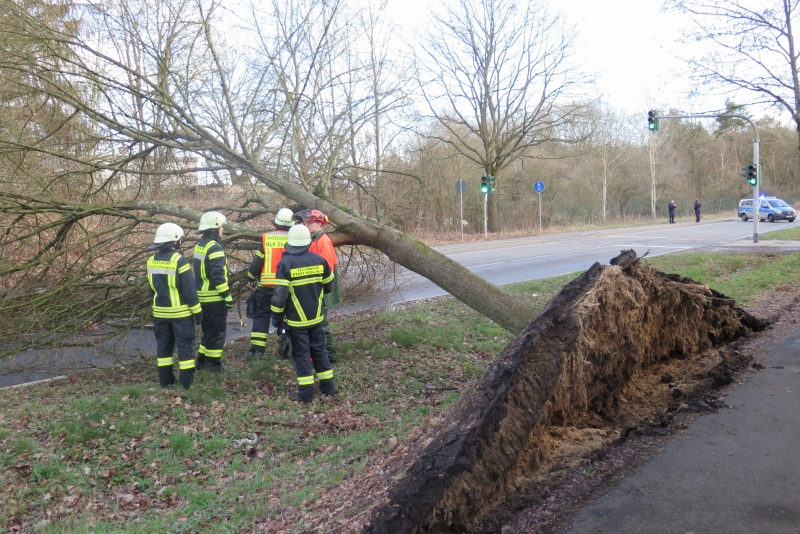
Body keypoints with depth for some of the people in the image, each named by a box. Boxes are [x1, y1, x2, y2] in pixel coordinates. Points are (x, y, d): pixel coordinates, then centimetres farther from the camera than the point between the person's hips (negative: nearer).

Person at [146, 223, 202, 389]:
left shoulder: (151, 261, 4)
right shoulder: (179, 260, -17)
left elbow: (152, 289, 13)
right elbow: (189, 289, -16)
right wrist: (197, 311, -9)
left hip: (160, 312, 6)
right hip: (180, 312, -6)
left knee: (164, 344, 14)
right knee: (185, 344, 1)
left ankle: (165, 379, 19)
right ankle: (187, 381, 2)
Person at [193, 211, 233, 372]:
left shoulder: (200, 245, 13)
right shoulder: (215, 248, -17)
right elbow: (218, 275, -24)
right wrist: (227, 296, -19)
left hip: (203, 297, 9)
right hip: (215, 298, -9)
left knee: (208, 330, 20)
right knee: (217, 332, 0)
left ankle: (202, 361, 26)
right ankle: (214, 365, 6)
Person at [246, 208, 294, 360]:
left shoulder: (266, 238, -3)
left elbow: (257, 261, 0)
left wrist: (251, 279, 11)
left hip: (266, 285, 0)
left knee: (261, 316, 7)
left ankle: (257, 350, 3)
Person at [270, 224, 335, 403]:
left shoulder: (286, 263, -15)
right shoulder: (319, 260, -2)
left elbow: (280, 294, -17)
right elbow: (329, 286, 11)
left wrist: (276, 316, -4)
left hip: (297, 319, -4)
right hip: (316, 317, 4)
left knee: (301, 354, 3)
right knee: (319, 350, 16)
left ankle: (306, 393, 4)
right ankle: (328, 387, 22)